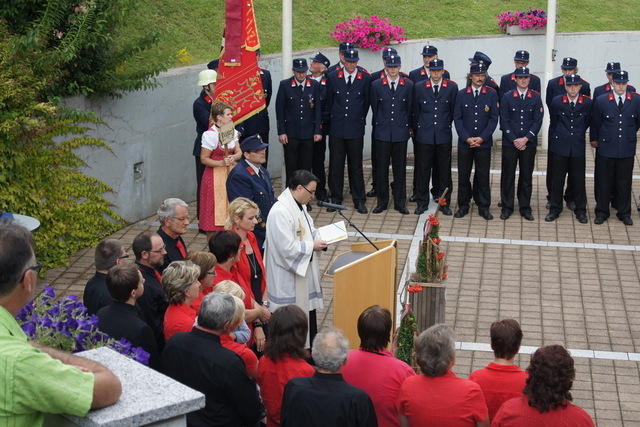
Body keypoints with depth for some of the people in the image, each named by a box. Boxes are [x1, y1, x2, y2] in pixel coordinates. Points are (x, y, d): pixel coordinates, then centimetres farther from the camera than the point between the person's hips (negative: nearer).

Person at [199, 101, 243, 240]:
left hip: (230, 174, 7)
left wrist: (234, 157, -15)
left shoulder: (232, 131, 7)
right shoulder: (210, 134, -16)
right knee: (214, 214, -2)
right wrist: (222, 163, -24)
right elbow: (204, 159, -13)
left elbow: (239, 152, 7)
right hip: (215, 176, -7)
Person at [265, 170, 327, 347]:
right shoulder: (280, 212, -24)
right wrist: (312, 246, -16)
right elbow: (287, 248, -26)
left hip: (304, 272, 10)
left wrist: (322, 237, 3)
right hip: (288, 279, -10)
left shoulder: (299, 206, 8)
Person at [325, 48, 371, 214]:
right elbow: (329, 101, 12)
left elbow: (367, 102, 8)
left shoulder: (365, 78, -2)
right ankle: (335, 199, 15)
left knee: (356, 166, 4)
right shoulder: (333, 77, 2)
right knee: (335, 165, 5)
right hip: (337, 129, 1)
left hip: (356, 130, -1)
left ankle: (359, 200, 12)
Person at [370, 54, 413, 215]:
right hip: (382, 132, 0)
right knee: (381, 168, 4)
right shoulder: (376, 85, 2)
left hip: (401, 133, 0)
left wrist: (406, 126, 12)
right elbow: (374, 108, 10)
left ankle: (400, 203, 14)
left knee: (400, 169, 5)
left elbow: (410, 108, 9)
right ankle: (382, 201, 14)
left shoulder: (408, 85, 2)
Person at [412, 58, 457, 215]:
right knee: (422, 170, 4)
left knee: (444, 171, 5)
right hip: (424, 136, 0)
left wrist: (446, 125, 12)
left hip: (443, 136, 0)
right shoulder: (419, 87, 2)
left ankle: (444, 203, 14)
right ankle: (422, 202, 13)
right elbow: (416, 111, 9)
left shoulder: (452, 87, 1)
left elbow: (454, 110, 9)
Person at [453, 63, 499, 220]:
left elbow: (494, 118, -1)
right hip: (464, 142, 1)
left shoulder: (492, 94, 1)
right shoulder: (461, 94, 4)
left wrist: (482, 138, -10)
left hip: (484, 142, -1)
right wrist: (467, 138, -9)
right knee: (463, 175, 5)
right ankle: (463, 205, 16)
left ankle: (483, 207, 13)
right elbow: (457, 118, 2)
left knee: (483, 176, 4)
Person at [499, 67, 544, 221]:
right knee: (508, 175, 3)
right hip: (510, 143, -1)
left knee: (526, 175, 6)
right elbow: (504, 121, -2)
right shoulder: (507, 97, 2)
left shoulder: (536, 97, 4)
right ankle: (507, 207, 12)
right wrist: (514, 140, -10)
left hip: (529, 143, 1)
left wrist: (526, 138, -11)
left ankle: (525, 207, 15)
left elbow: (538, 121, 0)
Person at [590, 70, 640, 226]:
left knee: (624, 182, 8)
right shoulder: (601, 101, -4)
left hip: (627, 149, 1)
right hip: (606, 148, -1)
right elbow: (595, 123, 8)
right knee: (603, 181, 6)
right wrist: (594, 139, 15)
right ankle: (602, 212, 18)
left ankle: (624, 213, 20)